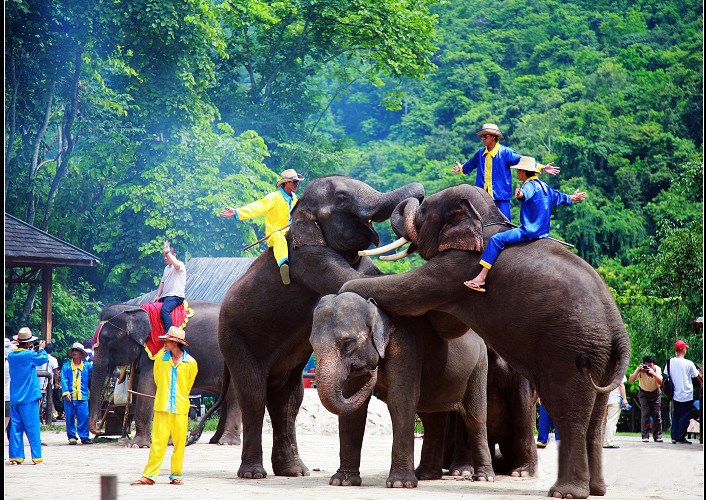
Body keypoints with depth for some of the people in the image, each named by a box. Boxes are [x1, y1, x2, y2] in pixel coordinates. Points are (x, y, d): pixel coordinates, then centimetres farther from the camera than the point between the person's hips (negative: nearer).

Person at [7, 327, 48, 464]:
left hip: (14, 399, 6)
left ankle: (16, 457, 5)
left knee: (15, 428, 7)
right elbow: (44, 359, 1)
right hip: (28, 398, -6)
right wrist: (41, 349, 18)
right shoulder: (29, 355, -13)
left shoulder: (11, 356, 6)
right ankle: (36, 456, -3)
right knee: (32, 428, -3)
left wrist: (33, 351, 17)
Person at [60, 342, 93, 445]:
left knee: (84, 416, -4)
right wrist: (66, 392, -10)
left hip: (82, 396, 0)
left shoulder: (87, 365, 11)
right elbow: (64, 380, 1)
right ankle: (72, 437, 11)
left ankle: (84, 437, 3)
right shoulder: (66, 366, 7)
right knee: (70, 417, 2)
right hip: (70, 396, 0)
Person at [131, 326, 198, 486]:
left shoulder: (190, 363, 0)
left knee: (179, 442, 2)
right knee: (158, 441, -3)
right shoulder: (159, 358, 5)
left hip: (180, 408, 0)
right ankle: (149, 475, -2)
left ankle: (176, 474, 13)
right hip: (162, 406, 0)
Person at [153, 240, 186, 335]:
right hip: (165, 296, 9)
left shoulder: (180, 265, -2)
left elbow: (176, 265, -28)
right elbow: (162, 282, 24)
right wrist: (158, 296, 12)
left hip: (176, 296, -9)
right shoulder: (166, 268, 25)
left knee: (164, 310, -33)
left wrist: (167, 252, -32)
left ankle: (168, 333, -38)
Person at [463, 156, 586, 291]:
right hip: (543, 232, 10)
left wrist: (521, 195, -62)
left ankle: (481, 277, -27)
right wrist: (572, 198, 52)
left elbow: (526, 193, -39)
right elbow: (558, 197, 32)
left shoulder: (530, 185, -13)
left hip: (530, 232, -10)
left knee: (496, 239, -18)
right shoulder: (543, 186, 16)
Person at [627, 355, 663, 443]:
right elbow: (630, 380, -32)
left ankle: (657, 436, 5)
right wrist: (638, 371, -43)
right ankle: (645, 436, -7)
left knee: (657, 415, -3)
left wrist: (653, 373, -46)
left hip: (655, 393, 1)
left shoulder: (657, 369, -20)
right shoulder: (640, 370, -22)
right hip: (644, 393, -1)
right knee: (645, 415, -10)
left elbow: (660, 382, -33)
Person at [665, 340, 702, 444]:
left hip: (675, 395, 5)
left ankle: (674, 436, 11)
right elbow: (698, 376, -1)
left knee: (675, 416, 15)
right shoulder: (689, 364, -13)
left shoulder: (670, 362, -2)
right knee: (685, 416, 3)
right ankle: (681, 438, 2)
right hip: (687, 396, -5)